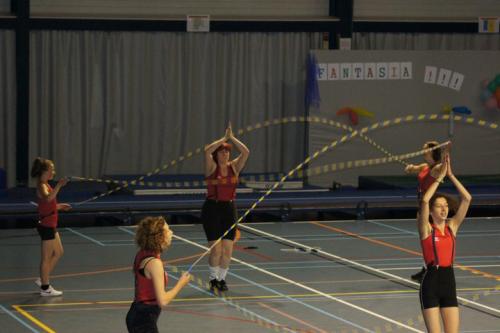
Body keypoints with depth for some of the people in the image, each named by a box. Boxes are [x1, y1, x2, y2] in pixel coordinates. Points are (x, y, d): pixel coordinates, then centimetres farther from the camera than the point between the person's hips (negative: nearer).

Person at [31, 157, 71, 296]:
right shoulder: (41, 186, -18)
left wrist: (60, 206, 14)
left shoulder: (45, 185, 12)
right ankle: (45, 288, 7)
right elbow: (48, 198, -41)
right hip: (46, 225, -10)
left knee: (58, 253, 18)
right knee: (47, 257, -1)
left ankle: (43, 279, 25)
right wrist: (58, 186, -48)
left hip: (50, 225, 10)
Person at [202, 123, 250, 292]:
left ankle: (221, 278, 17)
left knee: (228, 249, 1)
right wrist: (224, 138, -15)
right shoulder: (212, 167, -4)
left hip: (229, 208, 4)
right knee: (216, 248, -6)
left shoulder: (234, 167, 6)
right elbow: (207, 150, -22)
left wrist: (232, 138, -9)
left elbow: (246, 152, -8)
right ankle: (213, 279, 11)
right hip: (212, 208, -4)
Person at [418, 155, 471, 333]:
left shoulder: (452, 226, 7)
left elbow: (467, 199, -1)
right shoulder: (426, 229, -4)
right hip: (431, 283, -4)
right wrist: (439, 177, -16)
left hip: (449, 281, 4)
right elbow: (424, 201, -22)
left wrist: (451, 175, -6)